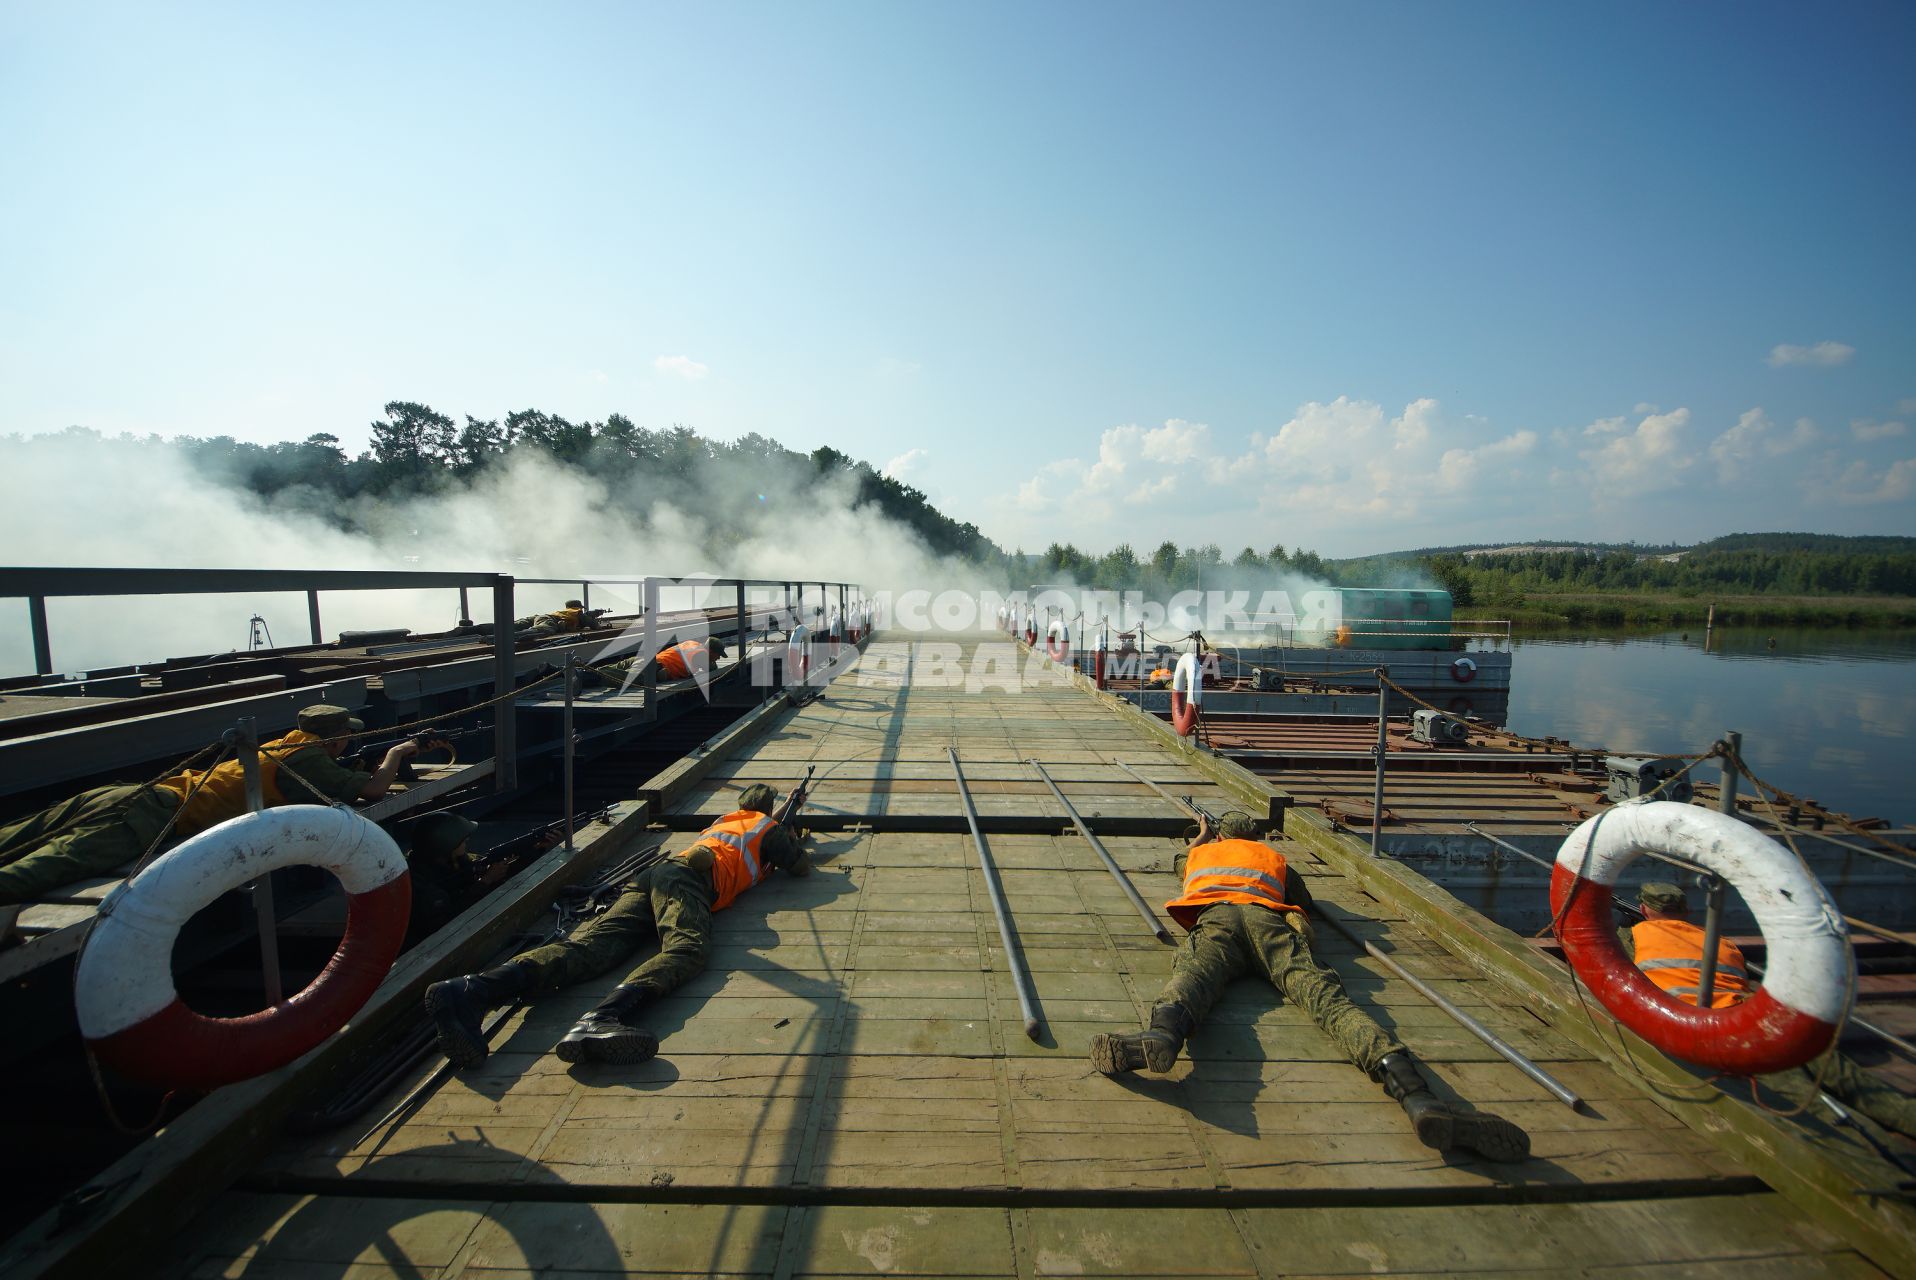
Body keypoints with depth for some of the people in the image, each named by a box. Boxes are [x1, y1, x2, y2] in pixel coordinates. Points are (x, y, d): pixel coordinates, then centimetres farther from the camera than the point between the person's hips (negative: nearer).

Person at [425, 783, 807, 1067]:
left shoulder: (724, 820, 43)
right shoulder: (769, 827, 21)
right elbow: (802, 867, 24)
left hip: (650, 874, 7)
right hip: (685, 877, -7)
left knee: (591, 945, -18)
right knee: (686, 947, -33)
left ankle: (473, 989, -44)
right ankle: (602, 1019, -64)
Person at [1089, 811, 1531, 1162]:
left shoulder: (1201, 852, 43)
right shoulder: (1274, 857, 40)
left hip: (1215, 916, -1)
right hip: (1266, 917, 1)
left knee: (1191, 975, -30)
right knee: (1324, 994, -20)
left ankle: (1162, 1033, -65)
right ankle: (1415, 1094, -46)